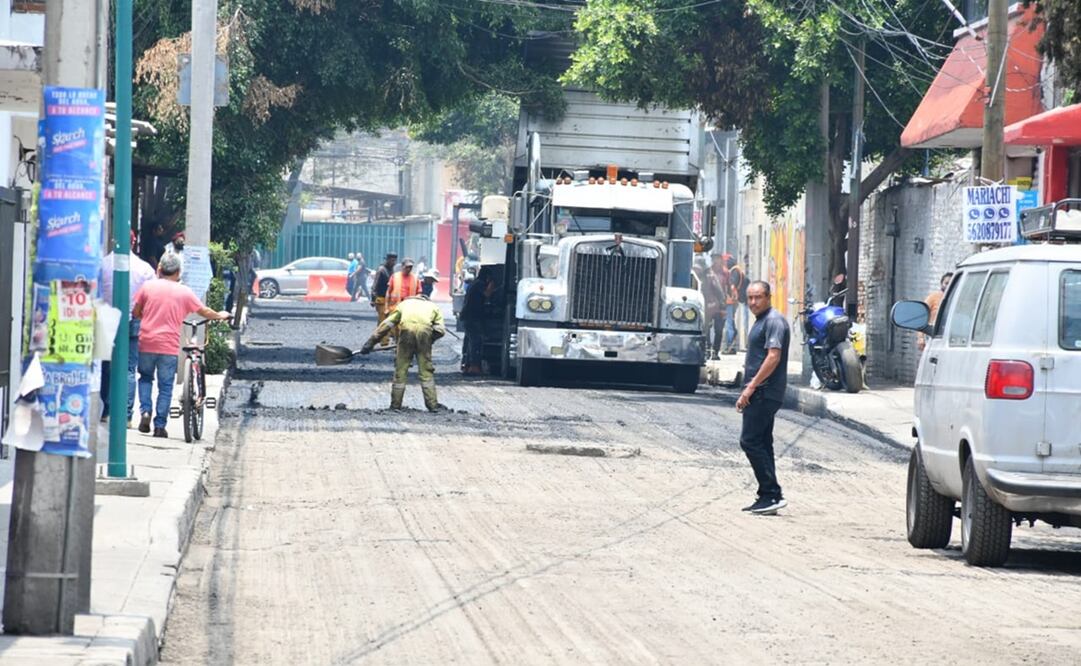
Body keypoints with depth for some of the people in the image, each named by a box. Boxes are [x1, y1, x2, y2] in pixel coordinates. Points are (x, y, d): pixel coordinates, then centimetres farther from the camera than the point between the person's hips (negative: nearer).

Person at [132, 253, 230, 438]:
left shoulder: (148, 286, 0)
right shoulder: (184, 292, 1)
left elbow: (135, 313, 5)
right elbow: (204, 311, 12)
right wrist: (220, 316, 32)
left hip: (146, 342, 1)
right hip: (169, 346, -1)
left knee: (145, 378, 21)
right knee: (165, 386, 7)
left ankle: (145, 411, 0)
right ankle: (160, 426, 5)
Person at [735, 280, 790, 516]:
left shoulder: (774, 321, -13)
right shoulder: (760, 321, 19)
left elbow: (773, 357, -22)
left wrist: (751, 387, -22)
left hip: (764, 392, -11)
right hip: (760, 394, 11)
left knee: (750, 441, -13)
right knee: (762, 443, 11)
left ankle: (772, 494, -14)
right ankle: (768, 497, 13)